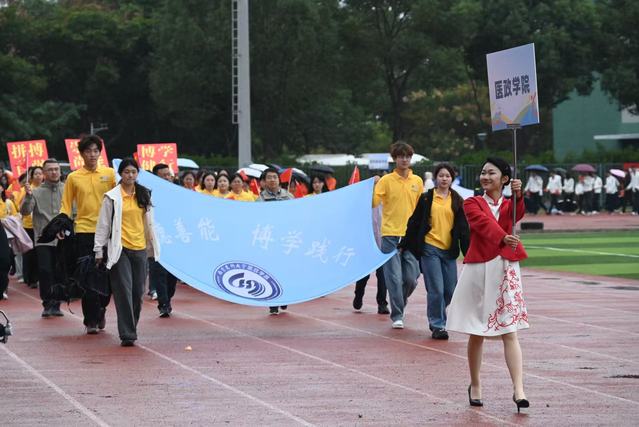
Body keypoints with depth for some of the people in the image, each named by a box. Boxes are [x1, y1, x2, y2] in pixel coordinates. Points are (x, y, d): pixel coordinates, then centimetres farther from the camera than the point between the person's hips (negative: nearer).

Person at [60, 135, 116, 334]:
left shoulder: (109, 174, 5)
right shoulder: (73, 178, 5)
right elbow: (66, 205, 7)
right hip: (84, 231, 0)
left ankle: (100, 310, 26)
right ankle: (91, 320, 5)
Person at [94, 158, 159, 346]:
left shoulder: (144, 195, 10)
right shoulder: (112, 197, -2)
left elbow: (149, 223, 16)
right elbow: (103, 224, 0)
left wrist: (154, 246, 14)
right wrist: (99, 251, -3)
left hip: (140, 248, 4)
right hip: (120, 249, -4)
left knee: (138, 292, 5)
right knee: (124, 290, -10)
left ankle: (131, 329, 19)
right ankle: (127, 334, -10)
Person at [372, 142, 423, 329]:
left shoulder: (417, 181, 9)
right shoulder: (386, 180, -2)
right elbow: (373, 203, -11)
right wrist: (374, 186, -26)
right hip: (391, 235, -3)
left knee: (411, 278, 3)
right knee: (395, 278, -5)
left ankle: (400, 303, 29)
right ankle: (397, 315, 2)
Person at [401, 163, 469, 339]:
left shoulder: (457, 201, 9)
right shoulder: (426, 198, 3)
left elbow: (463, 228, 8)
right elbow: (414, 223, 7)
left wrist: (468, 252, 1)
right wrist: (404, 245, 8)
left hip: (449, 250, 3)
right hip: (430, 247, -3)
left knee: (450, 291, 3)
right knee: (436, 289, -9)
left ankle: (436, 318, 26)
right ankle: (437, 325, 2)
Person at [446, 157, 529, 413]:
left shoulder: (509, 204, 10)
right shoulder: (472, 204, 5)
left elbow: (517, 215, -15)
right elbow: (484, 222, -16)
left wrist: (518, 196, -34)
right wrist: (503, 238, -35)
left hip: (505, 270, 0)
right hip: (478, 269, 0)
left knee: (509, 332, -6)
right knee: (476, 333, 7)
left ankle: (518, 390, -13)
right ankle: (475, 386, 22)